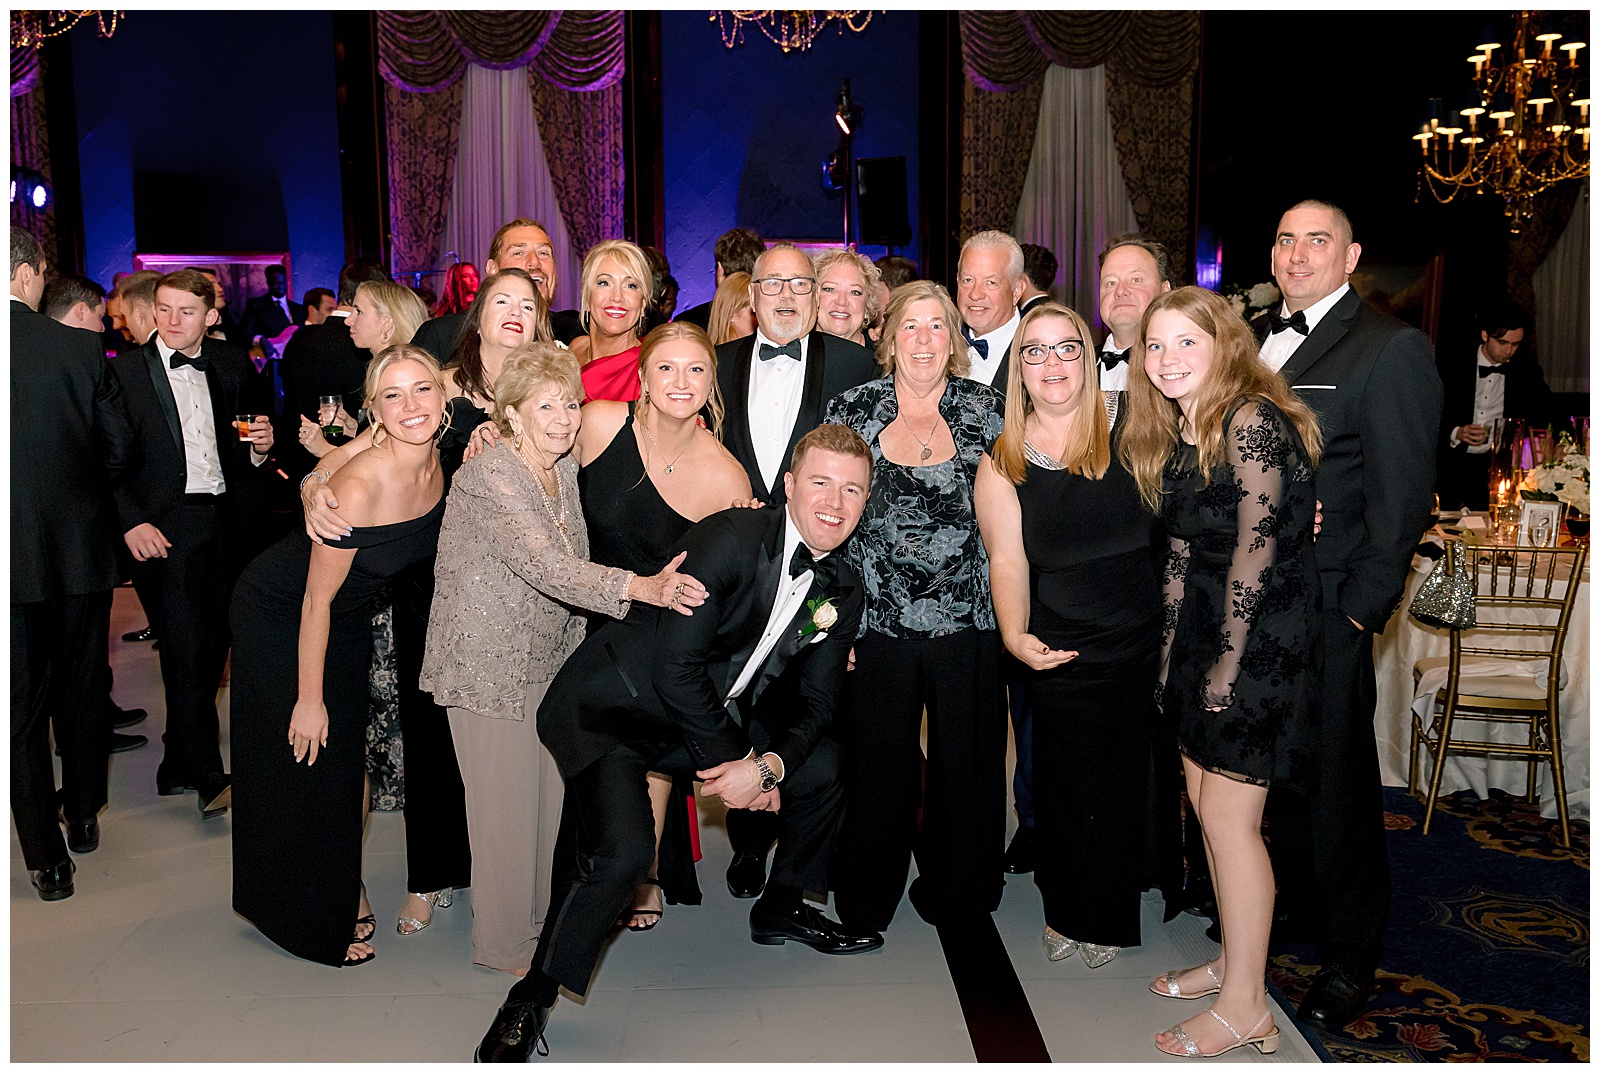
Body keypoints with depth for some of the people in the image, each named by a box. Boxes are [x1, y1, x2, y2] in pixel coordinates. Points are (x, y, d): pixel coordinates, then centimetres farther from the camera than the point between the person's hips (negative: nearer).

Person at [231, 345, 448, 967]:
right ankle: (314, 915, 26)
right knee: (301, 761, 4)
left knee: (345, 752, 16)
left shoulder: (438, 461, -15)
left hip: (350, 614, 6)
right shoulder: (359, 485, -34)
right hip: (278, 613, -6)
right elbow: (316, 600, -25)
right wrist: (309, 699, -19)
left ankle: (344, 890, 37)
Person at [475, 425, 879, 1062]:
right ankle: (529, 1003, -5)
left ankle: (781, 910, 34)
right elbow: (676, 663, -23)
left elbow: (816, 700, 5)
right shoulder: (730, 538, -21)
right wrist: (730, 762, -17)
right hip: (612, 705, -7)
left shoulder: (842, 591, 2)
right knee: (623, 850, -27)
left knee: (821, 767, 11)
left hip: (712, 713, 8)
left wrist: (767, 766, -14)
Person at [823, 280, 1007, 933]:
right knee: (877, 762, 9)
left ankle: (954, 888, 35)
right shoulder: (852, 409, 2)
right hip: (878, 619, 0)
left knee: (964, 758, 11)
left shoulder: (984, 410, 3)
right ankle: (868, 896, 32)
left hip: (967, 620, 1)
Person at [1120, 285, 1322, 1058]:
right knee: (1205, 801, 14)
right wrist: (1173, 651, 8)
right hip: (1204, 630, 9)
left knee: (1230, 819, -4)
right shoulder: (1177, 430, 12)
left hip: (1262, 637, -9)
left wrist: (1229, 662, -16)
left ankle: (1245, 1007, 10)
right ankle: (1235, 959, 31)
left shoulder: (1251, 421, -16)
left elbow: (1257, 551, -19)